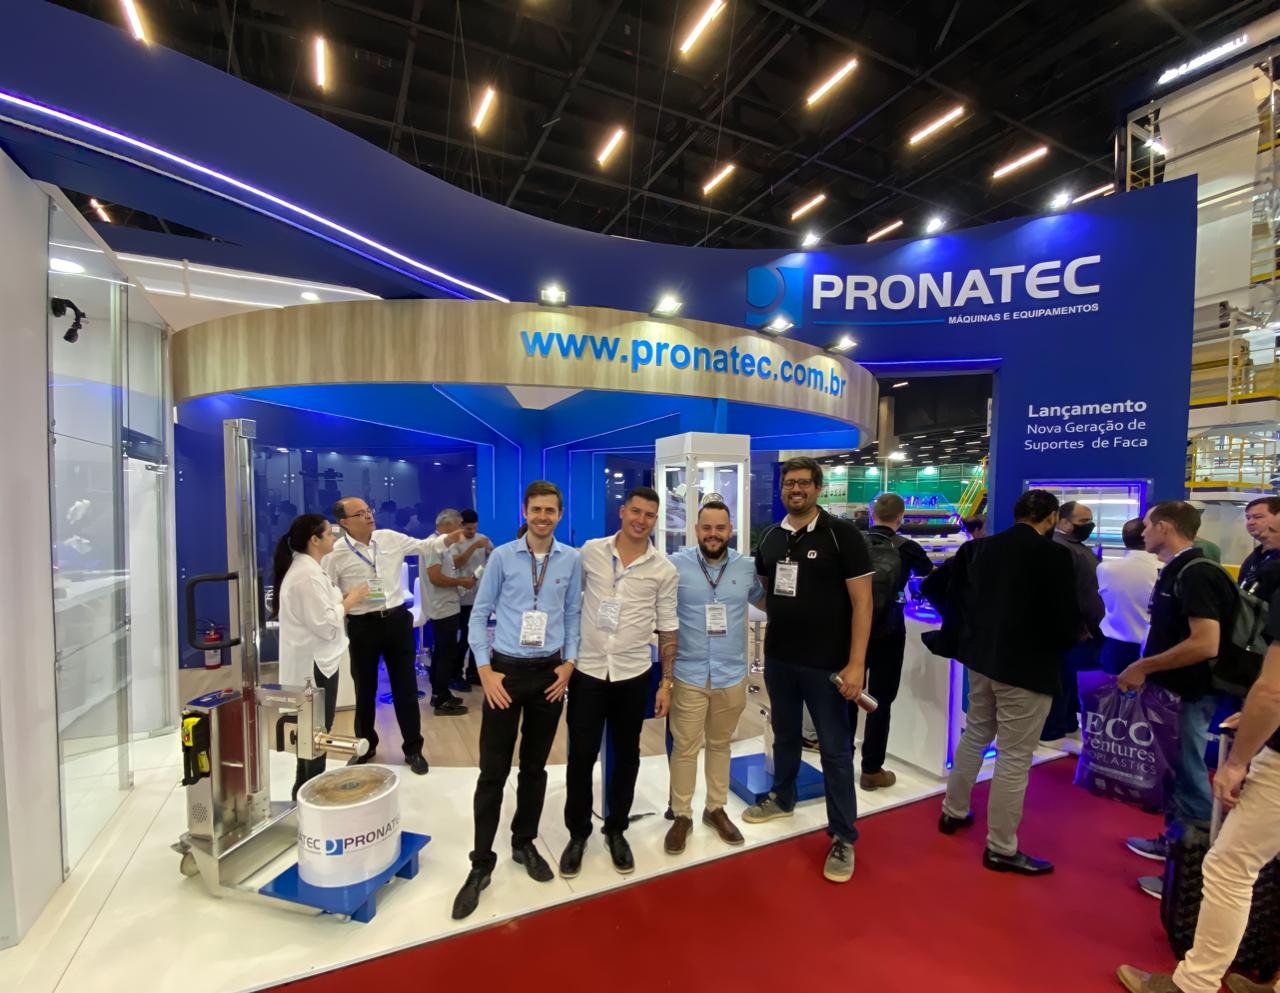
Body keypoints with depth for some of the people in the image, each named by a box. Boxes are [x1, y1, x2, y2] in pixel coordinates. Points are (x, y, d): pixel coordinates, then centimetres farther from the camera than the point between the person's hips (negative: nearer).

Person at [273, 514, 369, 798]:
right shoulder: (307, 575, -23)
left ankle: (305, 789, 34)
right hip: (315, 663, -11)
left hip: (313, 660, 11)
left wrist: (344, 599, 5)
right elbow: (325, 624, -24)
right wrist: (350, 601, -12)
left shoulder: (304, 569, 10)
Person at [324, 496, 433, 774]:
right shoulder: (336, 553, -7)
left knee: (405, 686, 9)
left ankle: (413, 749, 24)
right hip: (363, 626, -2)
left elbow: (424, 546, 9)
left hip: (397, 620, 2)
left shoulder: (390, 538, 0)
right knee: (365, 689, 15)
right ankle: (365, 746, 39)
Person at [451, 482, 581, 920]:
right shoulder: (502, 556, -6)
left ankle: (524, 844, 37)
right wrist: (485, 670, -8)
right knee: (493, 771, 5)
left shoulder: (572, 560, -1)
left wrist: (569, 662, -2)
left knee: (535, 767, 16)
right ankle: (481, 863, 22)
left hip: (550, 673, 2)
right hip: (506, 671, -2)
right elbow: (479, 614, -3)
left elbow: (574, 615, 6)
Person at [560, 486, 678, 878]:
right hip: (587, 671, 0)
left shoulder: (664, 569, -4)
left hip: (634, 675, 1)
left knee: (626, 756, 15)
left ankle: (616, 830, 37)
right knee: (581, 756, 9)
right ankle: (577, 834, 31)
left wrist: (667, 682, 0)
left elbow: (668, 627, 1)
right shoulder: (590, 551, -3)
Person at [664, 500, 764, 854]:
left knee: (720, 744, 19)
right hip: (688, 675, -2)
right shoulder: (676, 565, -8)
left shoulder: (748, 567, 0)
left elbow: (769, 600, 18)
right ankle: (681, 815, 27)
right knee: (684, 748, 8)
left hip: (732, 676, 3)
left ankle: (716, 809, 38)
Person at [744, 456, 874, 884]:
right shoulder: (770, 537, 4)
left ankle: (844, 838, 22)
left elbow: (862, 600, -12)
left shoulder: (842, 534, -11)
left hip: (826, 663, -5)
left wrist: (856, 663, -16)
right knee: (784, 734, 22)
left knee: (835, 749, 6)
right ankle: (782, 798, 43)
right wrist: (780, 618, 5)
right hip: (778, 659, 5)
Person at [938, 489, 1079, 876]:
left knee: (974, 735, 22)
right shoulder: (1055, 555, -16)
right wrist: (1067, 640, 7)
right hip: (1027, 666, -6)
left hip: (982, 658, 6)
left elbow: (956, 596, 6)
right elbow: (1067, 619, -15)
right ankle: (1001, 848, 17)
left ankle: (953, 812, 35)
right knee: (1014, 756, 5)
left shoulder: (981, 547, 1)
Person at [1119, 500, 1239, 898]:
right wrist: (1147, 669, 11)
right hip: (1172, 688, 9)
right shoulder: (1176, 570, 8)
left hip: (1189, 693, -9)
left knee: (1189, 779, 2)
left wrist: (1144, 666, -21)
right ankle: (1174, 842, 35)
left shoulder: (1196, 573, -21)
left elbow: (1206, 644, -27)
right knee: (1174, 771, 20)